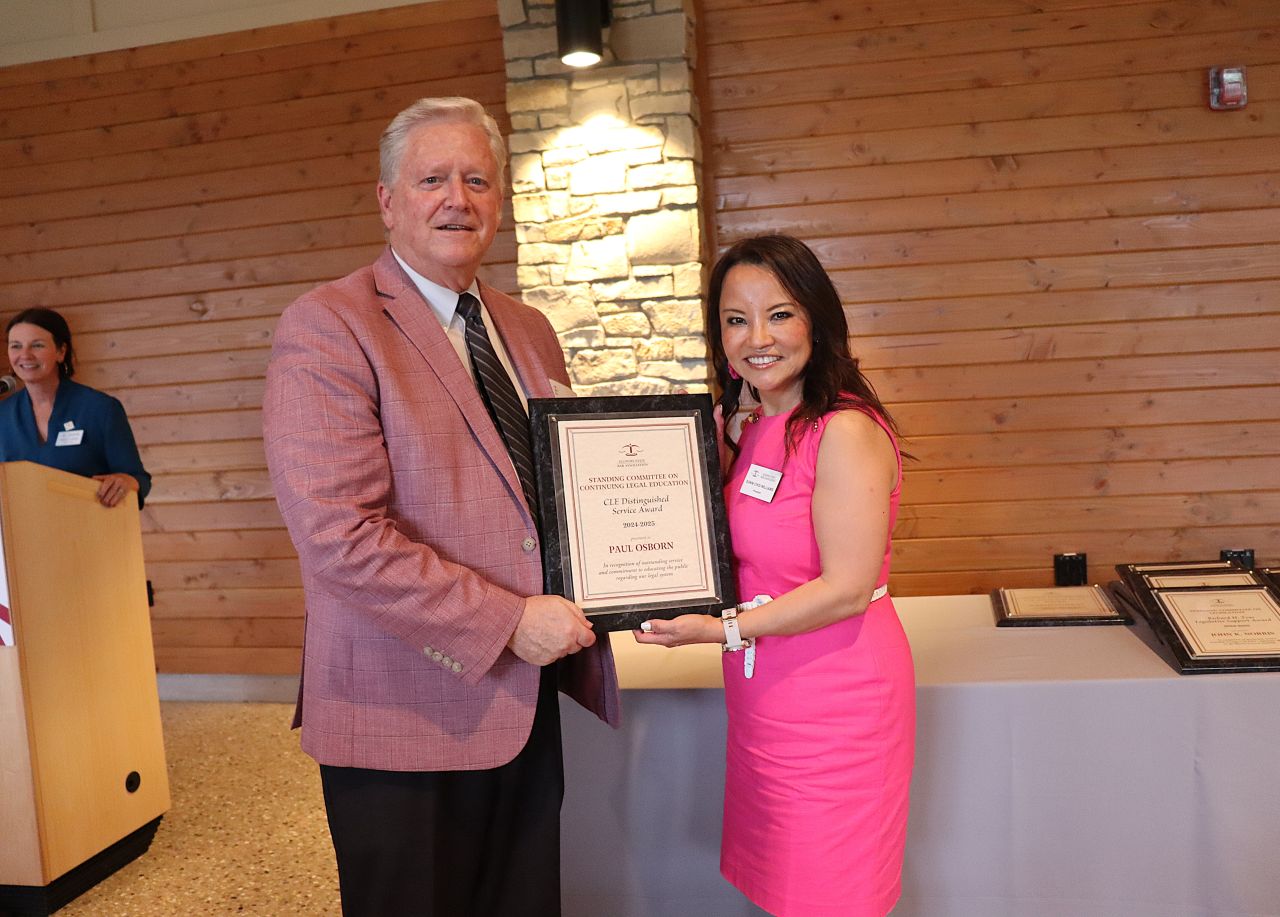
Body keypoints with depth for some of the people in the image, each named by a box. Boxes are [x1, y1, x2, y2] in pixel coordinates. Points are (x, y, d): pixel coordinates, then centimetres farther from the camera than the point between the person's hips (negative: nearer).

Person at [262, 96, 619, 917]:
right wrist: (506, 621, -19)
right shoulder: (327, 327, -12)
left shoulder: (530, 332, 11)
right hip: (406, 716, -6)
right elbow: (338, 534, -21)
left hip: (527, 699, 7)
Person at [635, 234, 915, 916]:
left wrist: (727, 629, -19)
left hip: (833, 706, -7)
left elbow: (847, 589, -20)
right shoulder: (746, 426, 6)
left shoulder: (845, 432, -18)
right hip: (763, 701, 8)